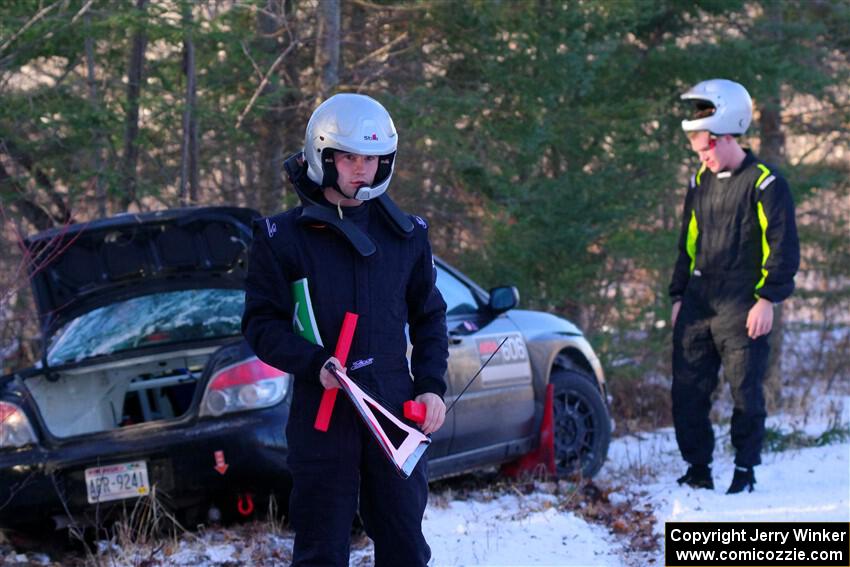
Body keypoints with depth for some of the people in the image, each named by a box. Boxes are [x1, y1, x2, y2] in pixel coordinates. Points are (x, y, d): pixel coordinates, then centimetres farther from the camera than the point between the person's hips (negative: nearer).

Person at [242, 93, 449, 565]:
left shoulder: (406, 234, 11)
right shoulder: (282, 237, 1)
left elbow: (429, 317, 18)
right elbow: (262, 324, -1)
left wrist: (432, 386, 3)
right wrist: (315, 364, -18)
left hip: (397, 412, 3)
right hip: (321, 415, -3)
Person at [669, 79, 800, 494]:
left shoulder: (764, 184, -6)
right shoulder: (700, 183, 15)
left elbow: (783, 246, -8)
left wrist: (767, 298, -14)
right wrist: (678, 295, 18)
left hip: (740, 307, -6)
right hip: (698, 303, 6)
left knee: (745, 390, -2)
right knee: (687, 390, 3)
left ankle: (745, 471, 7)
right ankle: (698, 471, 12)